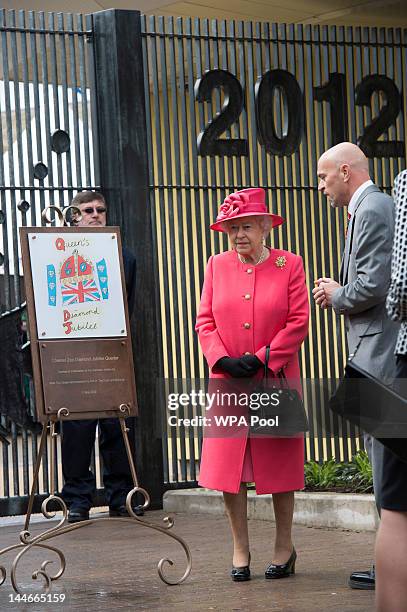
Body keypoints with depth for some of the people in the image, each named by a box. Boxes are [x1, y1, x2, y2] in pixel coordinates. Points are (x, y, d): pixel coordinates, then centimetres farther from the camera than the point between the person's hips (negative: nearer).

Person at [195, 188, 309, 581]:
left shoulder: (289, 265, 0)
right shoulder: (217, 266, 8)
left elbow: (299, 322, -5)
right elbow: (205, 321, 5)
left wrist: (262, 359, -14)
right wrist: (223, 360, -11)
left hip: (276, 381, -2)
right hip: (227, 384, 2)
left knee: (280, 462, 4)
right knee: (228, 465, -1)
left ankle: (284, 546, 16)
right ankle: (240, 549, 9)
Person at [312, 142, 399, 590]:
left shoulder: (373, 210, -13)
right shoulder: (372, 208, 19)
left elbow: (374, 285, -22)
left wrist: (337, 296, -4)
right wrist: (340, 293, 10)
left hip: (382, 352, -11)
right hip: (379, 352, 11)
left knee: (387, 454, -7)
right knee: (382, 450, 13)